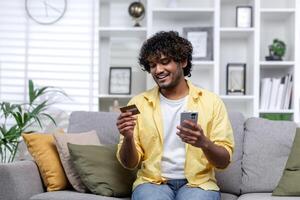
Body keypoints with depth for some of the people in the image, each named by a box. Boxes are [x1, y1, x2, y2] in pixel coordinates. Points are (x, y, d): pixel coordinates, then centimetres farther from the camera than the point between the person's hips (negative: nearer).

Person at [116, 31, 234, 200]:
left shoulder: (211, 102, 1)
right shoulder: (138, 103, 4)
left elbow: (224, 161, -1)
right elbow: (129, 164, 4)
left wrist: (204, 143, -22)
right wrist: (128, 138, -17)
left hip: (198, 183, 0)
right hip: (152, 181, 0)